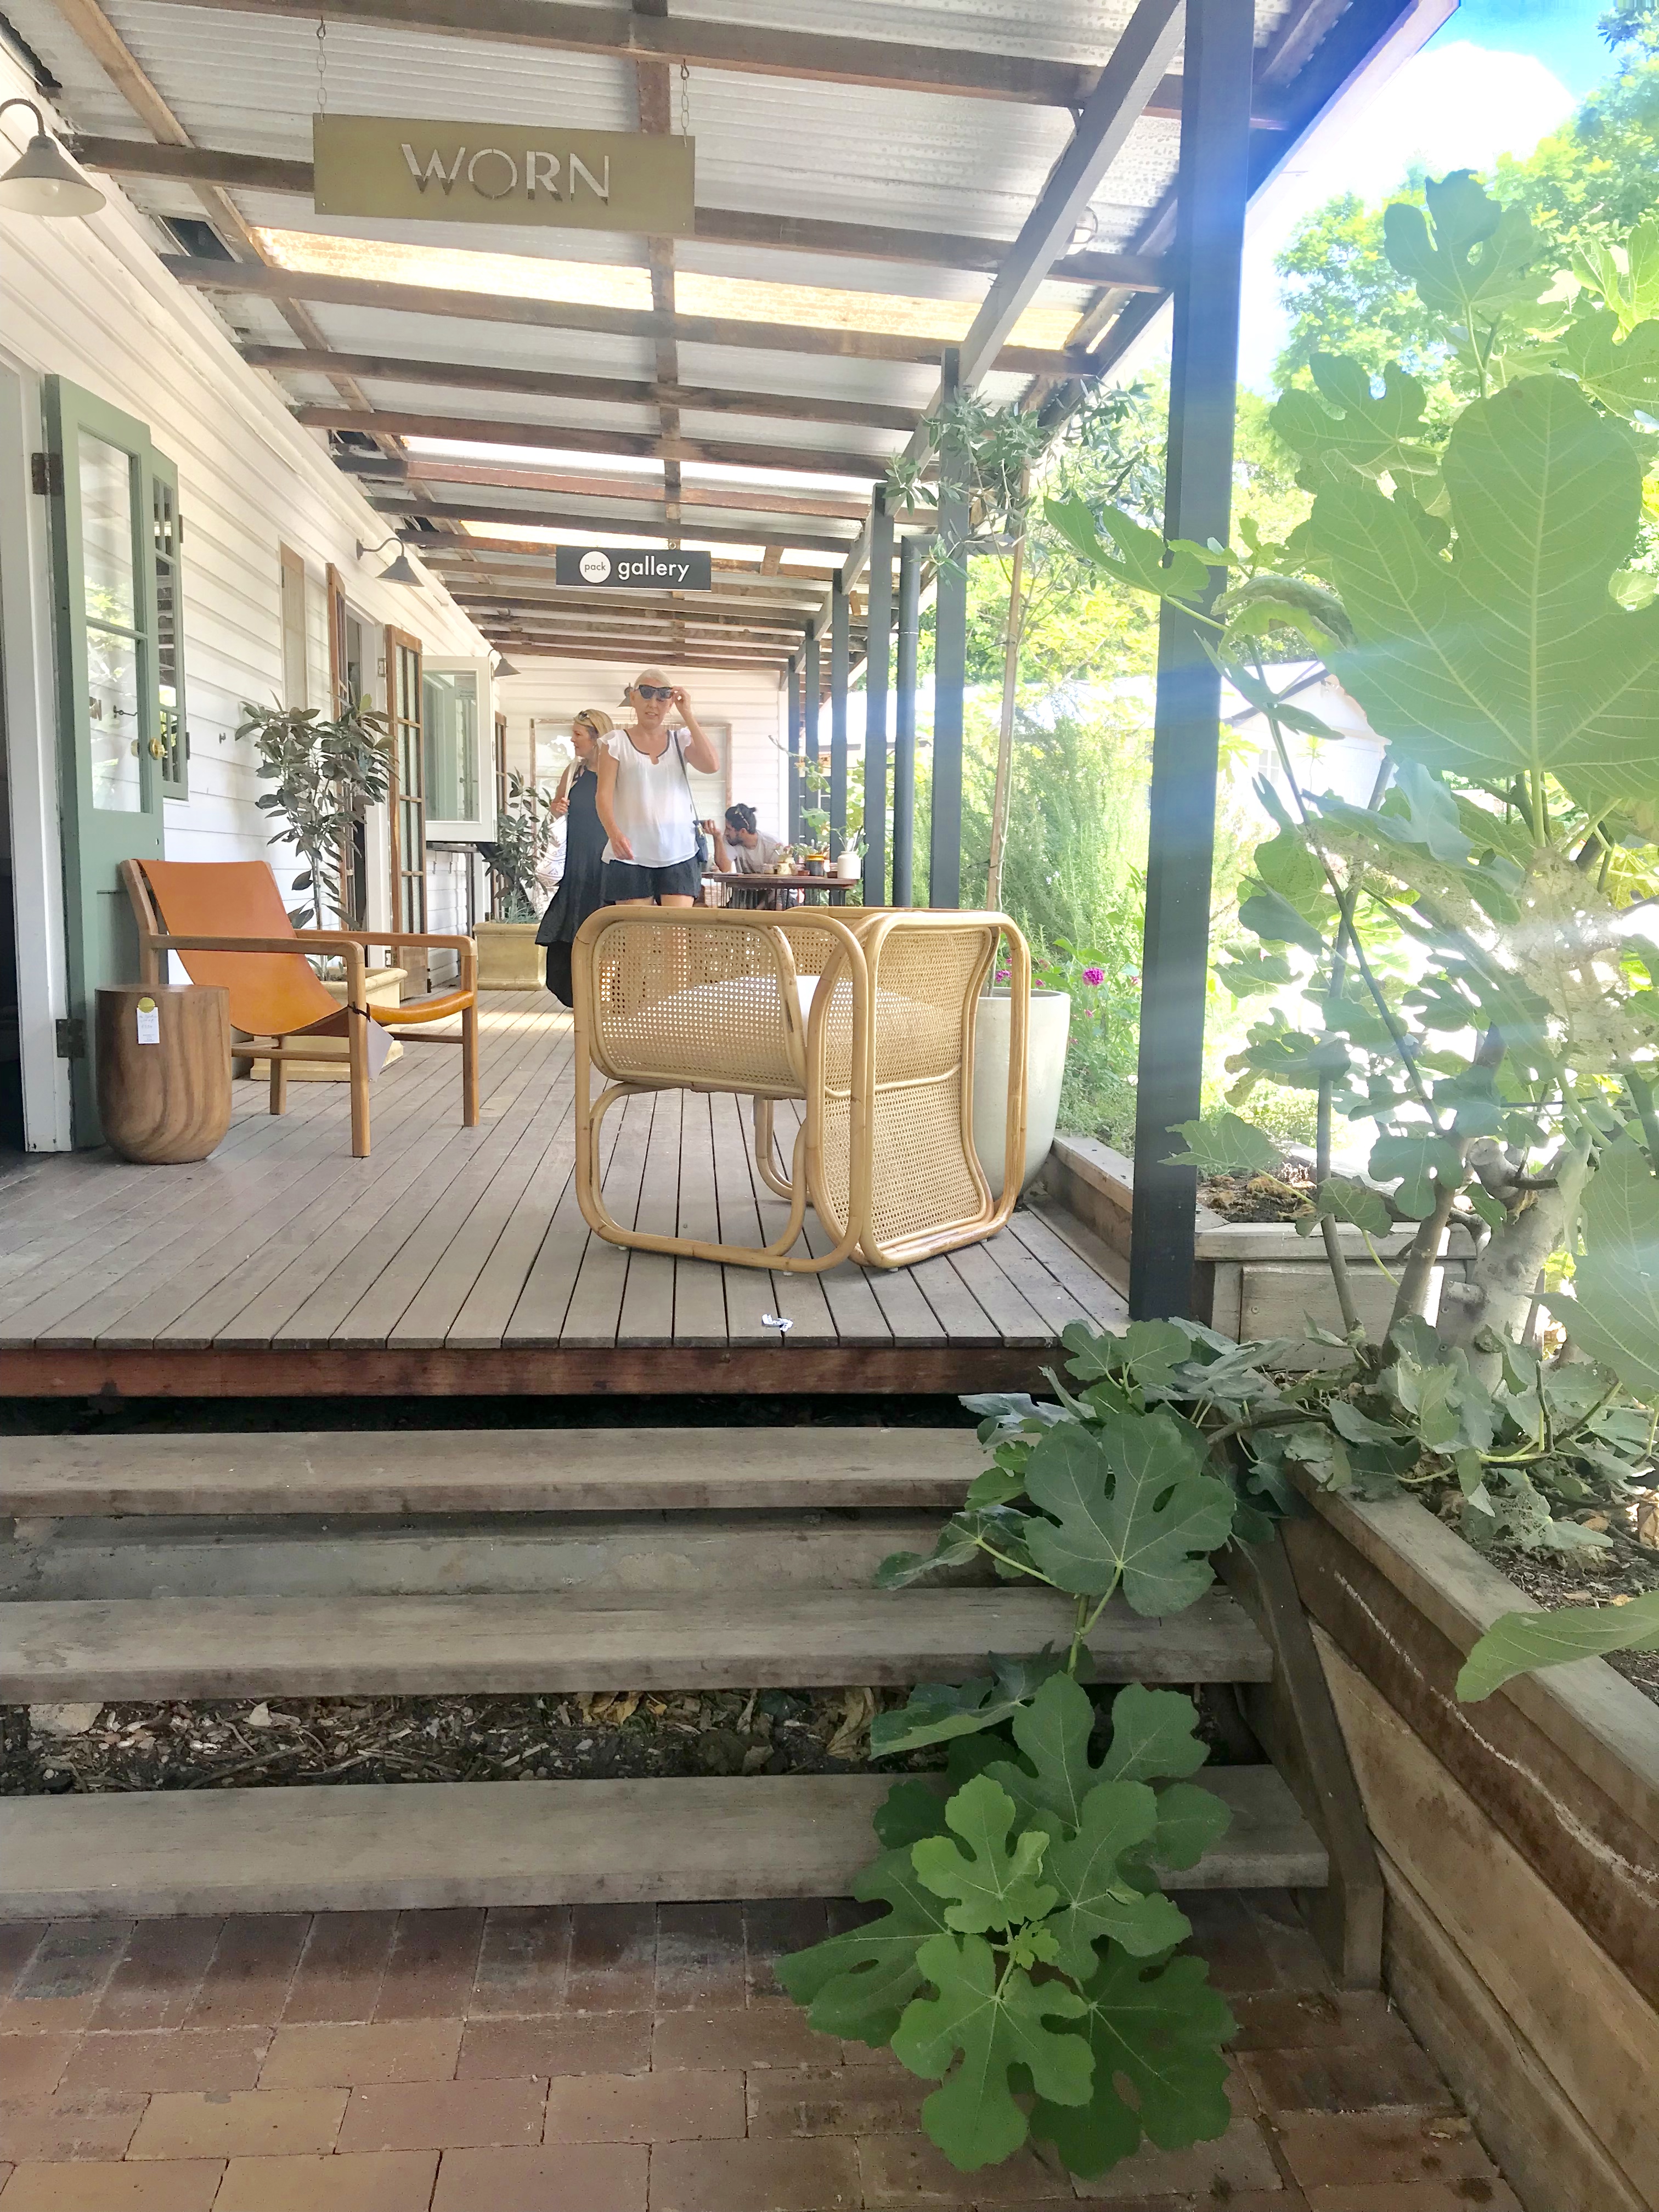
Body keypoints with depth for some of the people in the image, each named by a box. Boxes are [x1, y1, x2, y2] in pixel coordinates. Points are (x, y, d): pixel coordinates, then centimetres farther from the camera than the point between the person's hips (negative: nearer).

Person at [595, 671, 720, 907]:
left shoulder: (681, 739, 12)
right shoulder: (616, 742, 5)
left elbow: (711, 765, -7)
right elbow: (604, 794, -4)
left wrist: (687, 714, -4)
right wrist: (614, 832, -24)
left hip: (679, 854, 2)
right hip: (631, 855, -1)